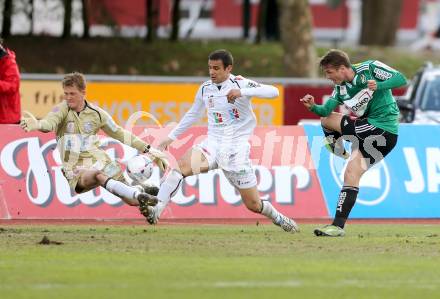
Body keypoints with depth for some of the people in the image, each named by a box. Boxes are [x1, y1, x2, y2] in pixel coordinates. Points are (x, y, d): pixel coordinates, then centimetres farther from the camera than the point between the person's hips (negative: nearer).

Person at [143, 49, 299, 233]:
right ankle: (156, 210, -34)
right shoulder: (205, 88, 8)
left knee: (254, 205, 1)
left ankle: (279, 218, 32)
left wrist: (243, 92, -32)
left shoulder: (240, 84, -7)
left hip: (236, 150, -3)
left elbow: (273, 92, -20)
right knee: (182, 165, -29)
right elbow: (193, 114, 25)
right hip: (213, 144, 3)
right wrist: (171, 137, 25)